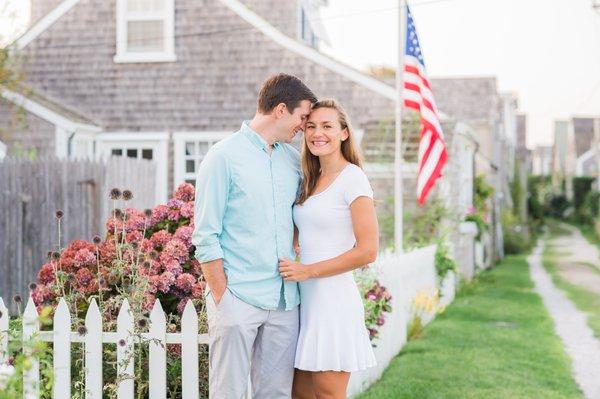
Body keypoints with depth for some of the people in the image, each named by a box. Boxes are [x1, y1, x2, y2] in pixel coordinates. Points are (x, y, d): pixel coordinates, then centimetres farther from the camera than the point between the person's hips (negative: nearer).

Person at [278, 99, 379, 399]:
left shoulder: (352, 178, -9)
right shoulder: (310, 181, 13)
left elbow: (367, 251, -15)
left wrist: (308, 270, -13)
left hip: (333, 298, -7)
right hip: (305, 298, 7)